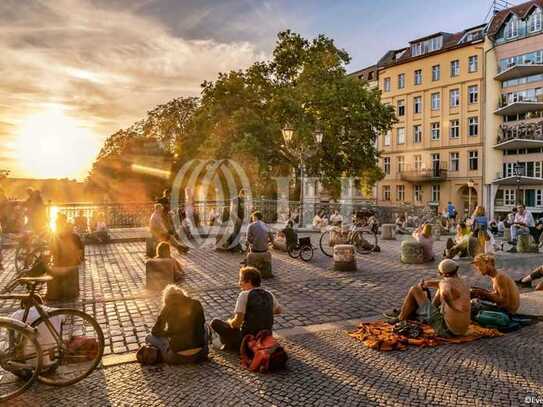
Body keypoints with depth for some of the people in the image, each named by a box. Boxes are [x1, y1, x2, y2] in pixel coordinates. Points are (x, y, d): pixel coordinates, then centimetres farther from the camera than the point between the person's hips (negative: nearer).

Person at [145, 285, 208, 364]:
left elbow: (155, 332, 8)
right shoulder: (196, 304, 4)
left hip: (178, 357, -2)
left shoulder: (167, 308, -1)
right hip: (199, 354, 3)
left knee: (149, 338, 18)